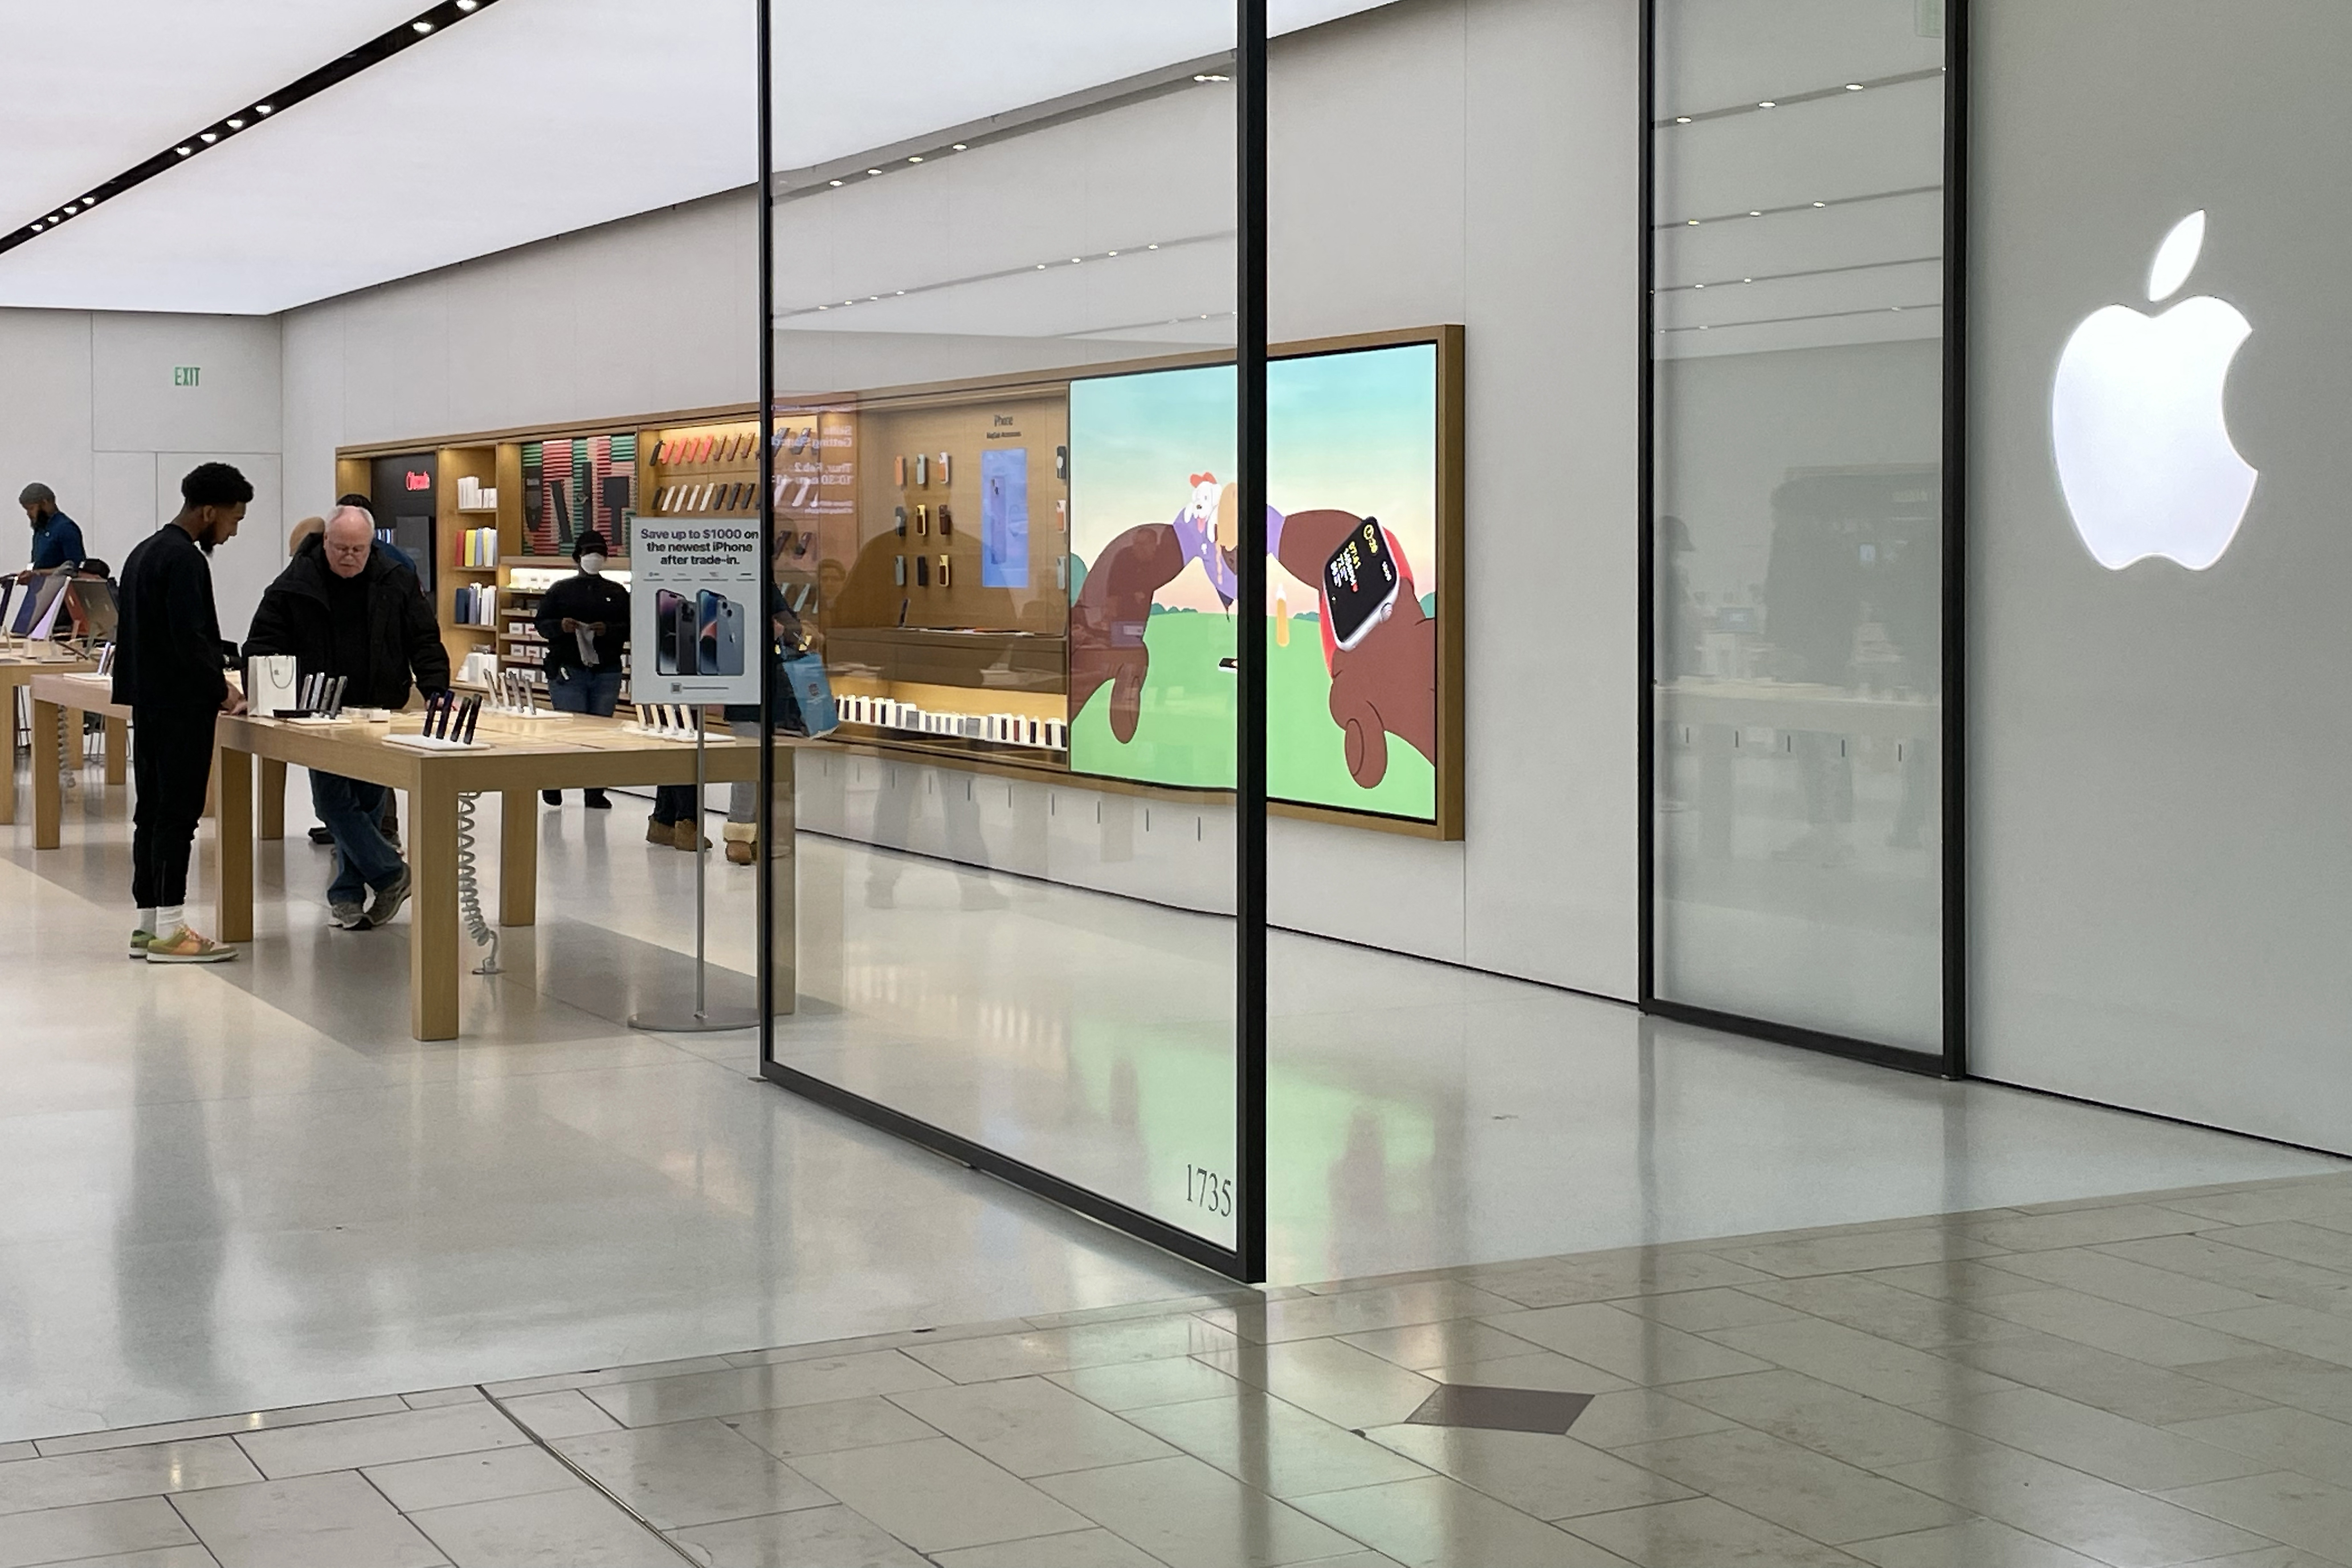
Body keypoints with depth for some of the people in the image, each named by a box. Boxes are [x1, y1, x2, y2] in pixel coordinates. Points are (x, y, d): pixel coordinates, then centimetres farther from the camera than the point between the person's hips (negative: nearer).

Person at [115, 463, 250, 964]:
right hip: (181, 708, -10)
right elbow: (191, 641, -22)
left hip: (148, 702, 10)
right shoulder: (185, 560, -17)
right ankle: (169, 931, -4)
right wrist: (222, 692, -9)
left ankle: (147, 923, 15)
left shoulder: (145, 552, 15)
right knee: (177, 816, -6)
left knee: (152, 812, 11)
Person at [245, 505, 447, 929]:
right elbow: (264, 641, 0)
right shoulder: (296, 585, -2)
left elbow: (425, 642, 3)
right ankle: (392, 873, -2)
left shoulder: (397, 582, 1)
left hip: (380, 714, 1)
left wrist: (437, 693, -9)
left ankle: (348, 894, 16)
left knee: (368, 804, 6)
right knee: (333, 802, -10)